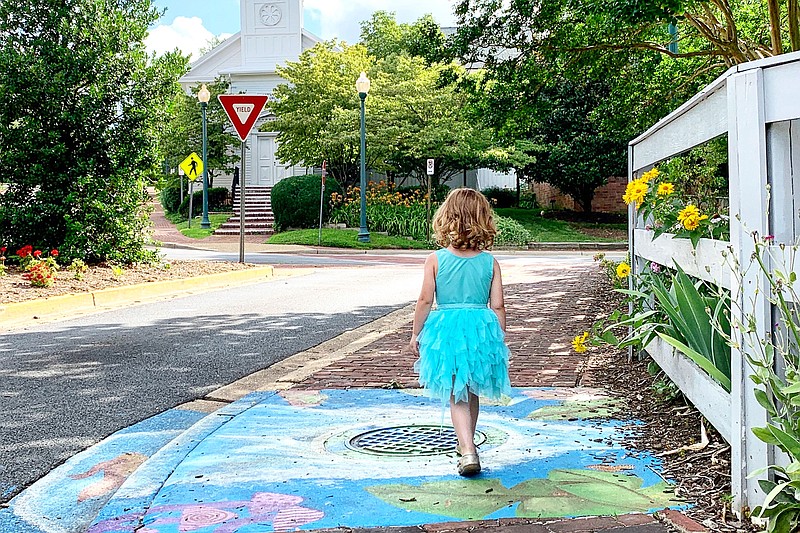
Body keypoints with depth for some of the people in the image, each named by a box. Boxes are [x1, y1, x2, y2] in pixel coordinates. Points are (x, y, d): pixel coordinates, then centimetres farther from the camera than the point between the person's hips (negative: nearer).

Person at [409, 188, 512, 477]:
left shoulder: (435, 259, -5)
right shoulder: (490, 262, -1)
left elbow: (425, 300, -5)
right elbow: (497, 305, -1)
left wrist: (416, 333, 8)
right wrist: (500, 339, 11)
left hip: (446, 329, -2)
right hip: (481, 328, 2)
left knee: (456, 395, 1)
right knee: (472, 391, 21)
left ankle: (468, 451, -14)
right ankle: (466, 442, 39)